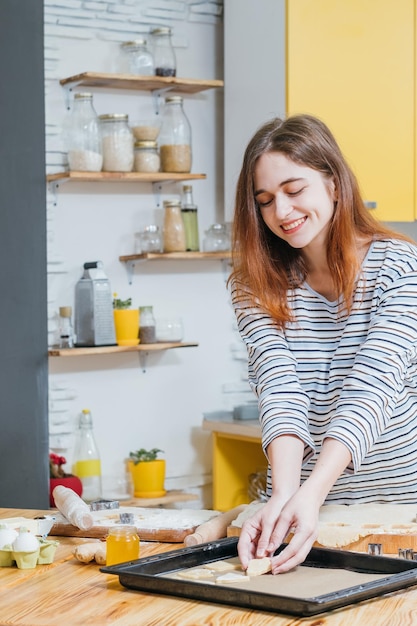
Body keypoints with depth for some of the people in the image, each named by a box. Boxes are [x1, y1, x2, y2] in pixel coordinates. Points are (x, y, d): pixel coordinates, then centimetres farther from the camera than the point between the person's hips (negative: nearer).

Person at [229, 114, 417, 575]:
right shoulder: (256, 286, 0)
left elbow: (371, 389, -19)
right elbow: (280, 390, -13)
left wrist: (311, 494, -32)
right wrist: (284, 495, -30)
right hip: (303, 501, 2)